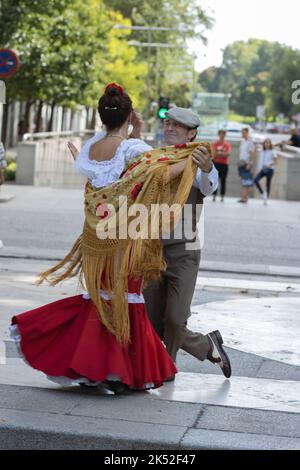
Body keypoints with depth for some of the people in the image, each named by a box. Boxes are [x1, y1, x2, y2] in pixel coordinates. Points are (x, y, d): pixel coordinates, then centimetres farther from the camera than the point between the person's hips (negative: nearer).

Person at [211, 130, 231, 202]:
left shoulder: (228, 144, 6)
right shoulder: (215, 144, 6)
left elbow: (228, 154, -7)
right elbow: (214, 153, -6)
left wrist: (219, 153, -11)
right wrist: (223, 154, -11)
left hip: (224, 164, 0)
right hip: (216, 163, 0)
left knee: (223, 181, -1)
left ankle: (222, 197, 0)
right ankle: (214, 196, 1)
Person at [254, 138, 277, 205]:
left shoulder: (272, 152, -1)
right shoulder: (262, 152, 13)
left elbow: (274, 161, -3)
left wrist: (269, 164, -21)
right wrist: (259, 168, 11)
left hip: (269, 169, -4)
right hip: (262, 169, 4)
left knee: (268, 184, -1)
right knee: (256, 180, -18)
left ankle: (266, 199, 9)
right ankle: (263, 193, -5)